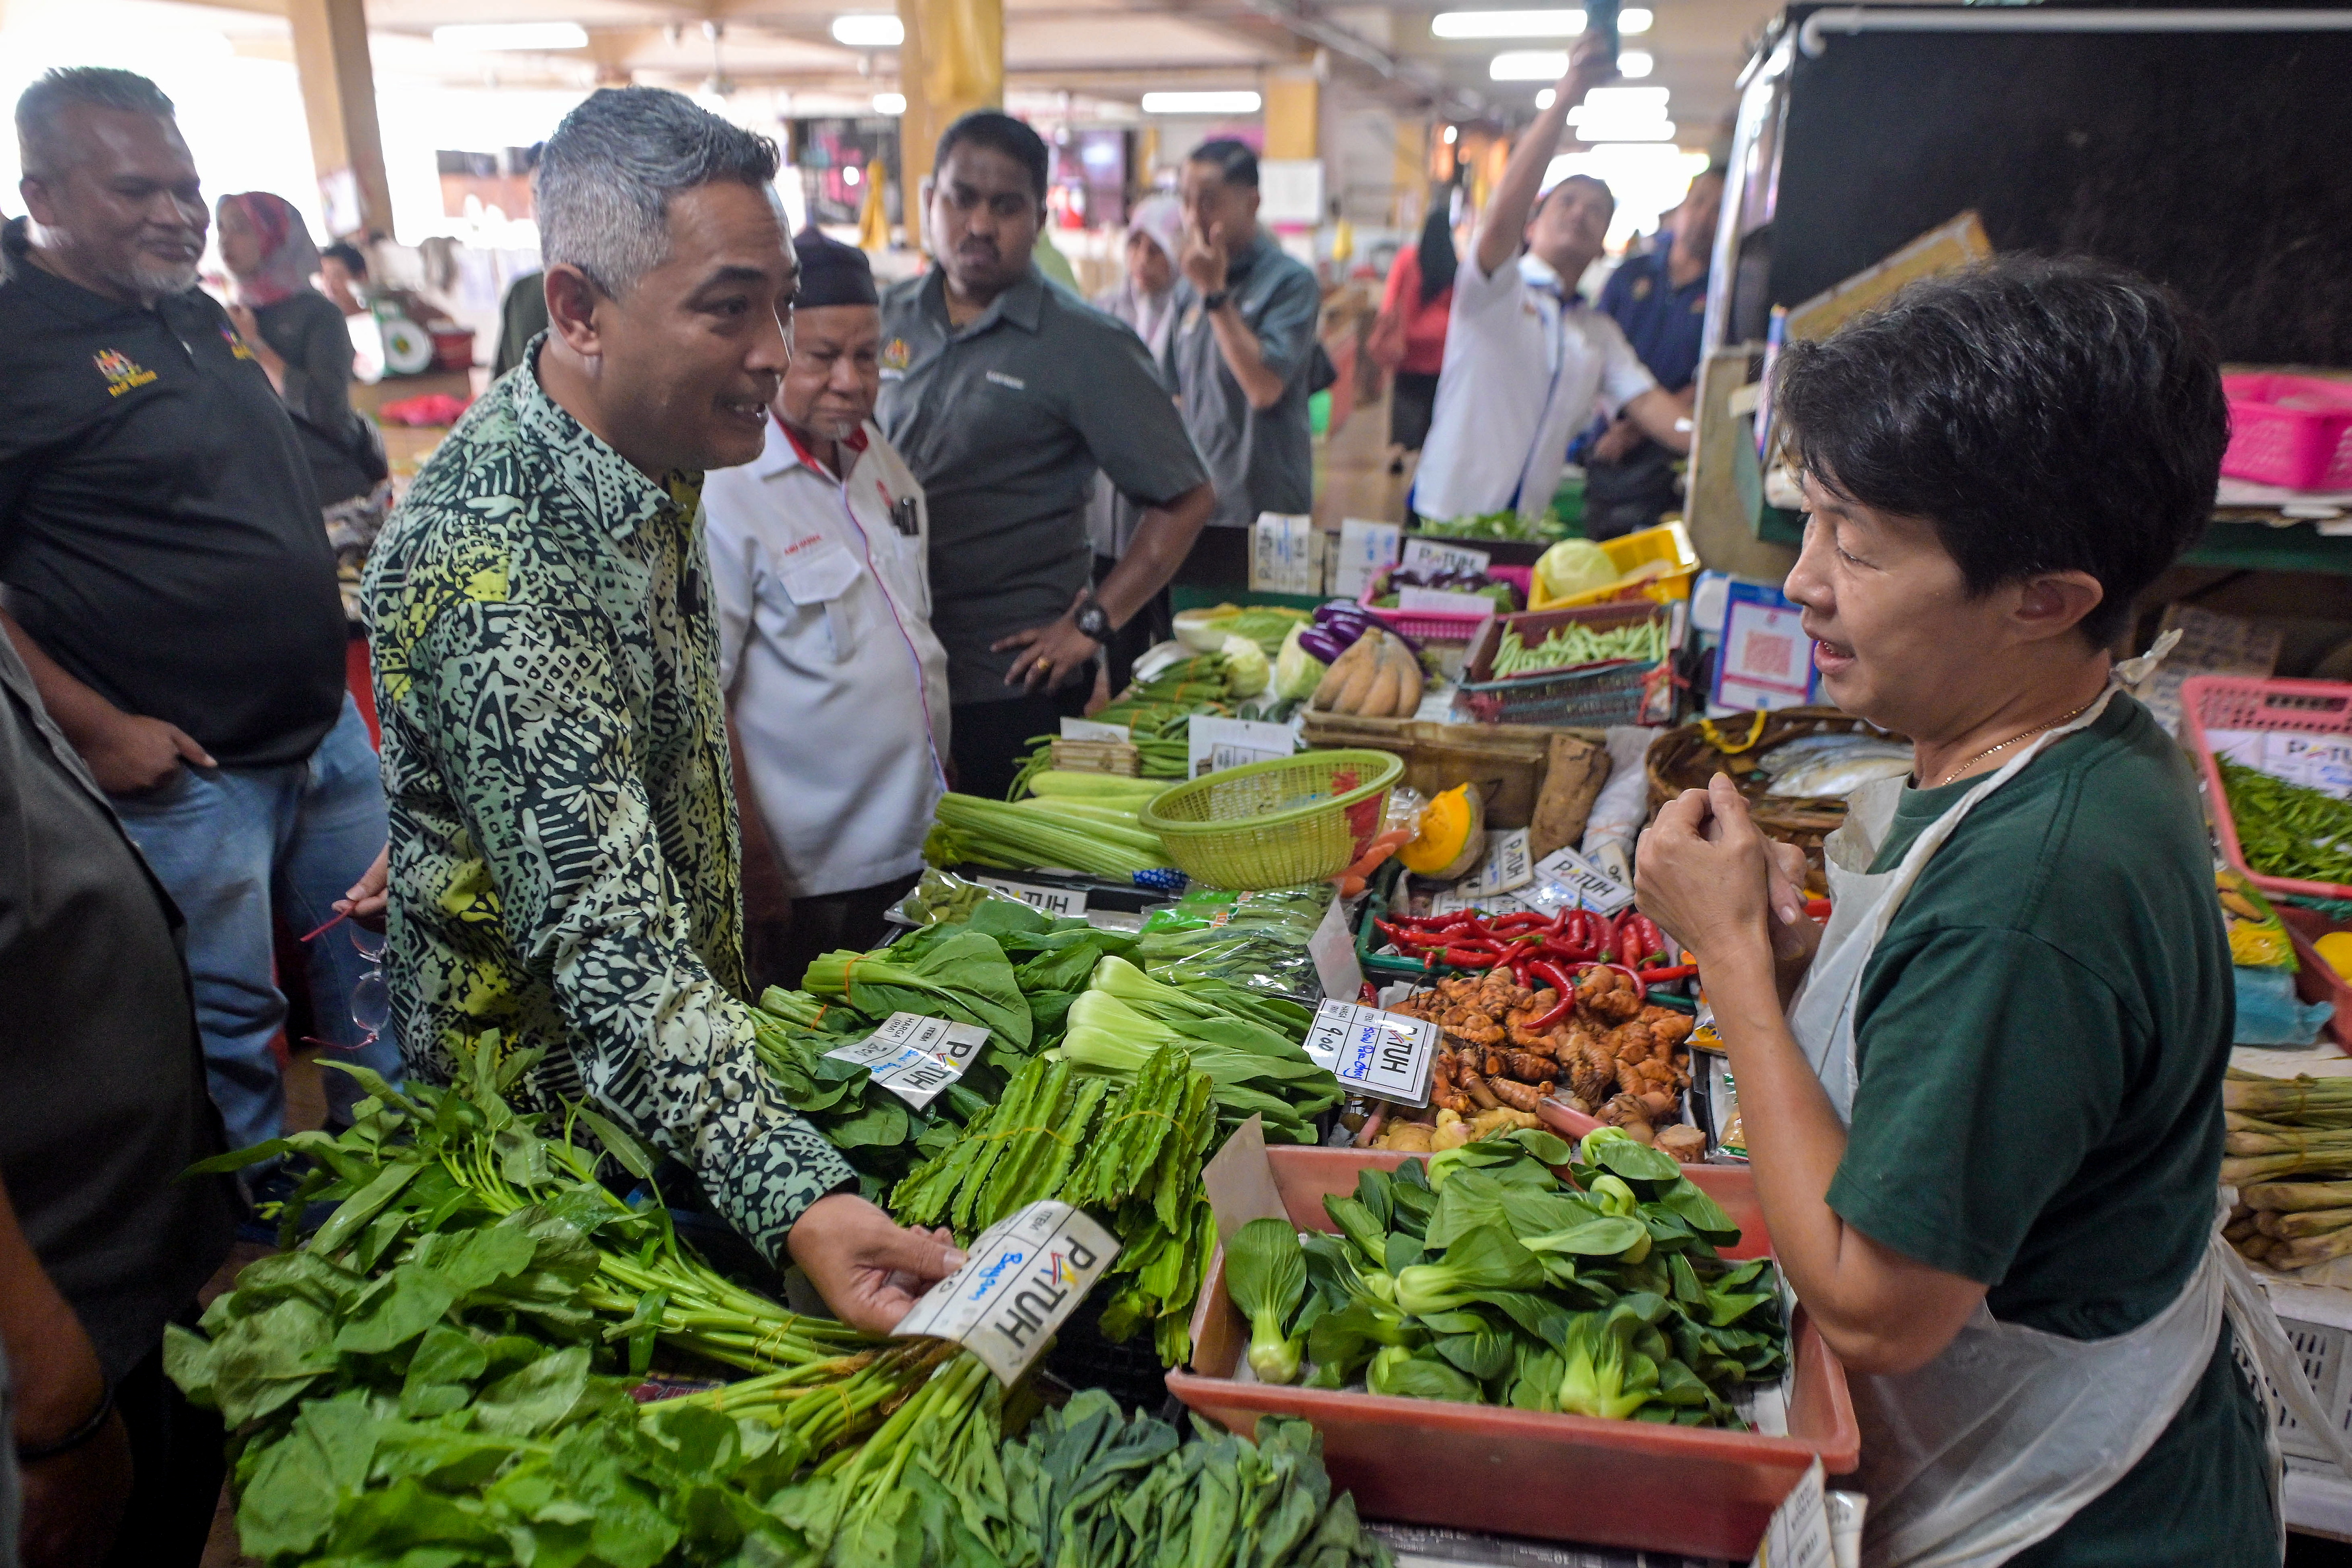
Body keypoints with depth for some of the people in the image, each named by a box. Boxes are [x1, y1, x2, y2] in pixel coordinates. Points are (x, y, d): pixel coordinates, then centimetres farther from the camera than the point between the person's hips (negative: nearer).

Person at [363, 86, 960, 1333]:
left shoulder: (654, 462, -3)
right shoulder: (494, 559, -34)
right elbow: (606, 938, -40)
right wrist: (799, 1199, -50)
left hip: (678, 1053, 8)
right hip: (550, 1109, -8)